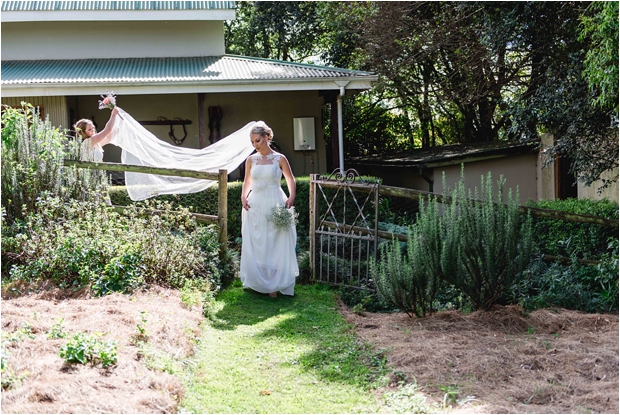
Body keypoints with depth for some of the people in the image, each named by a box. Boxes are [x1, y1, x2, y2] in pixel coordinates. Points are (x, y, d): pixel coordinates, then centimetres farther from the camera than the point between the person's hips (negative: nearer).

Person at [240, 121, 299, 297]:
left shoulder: (279, 159, -3)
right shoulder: (251, 160, 5)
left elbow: (290, 179, 6)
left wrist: (291, 198, -6)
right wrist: (243, 197, 1)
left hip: (275, 205, -3)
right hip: (255, 205, 3)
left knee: (276, 245, 1)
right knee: (255, 246, 7)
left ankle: (274, 284, 10)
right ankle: (257, 281, 18)